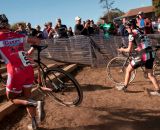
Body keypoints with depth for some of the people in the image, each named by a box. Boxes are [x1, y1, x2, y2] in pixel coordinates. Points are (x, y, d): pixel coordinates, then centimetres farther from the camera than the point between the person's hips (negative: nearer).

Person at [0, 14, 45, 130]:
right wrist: (29, 51, 33)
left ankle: (36, 103, -8)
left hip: (16, 73, -5)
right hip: (29, 70, 5)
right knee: (27, 96, 20)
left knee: (12, 98, 17)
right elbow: (37, 41, 20)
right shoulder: (19, 36, 9)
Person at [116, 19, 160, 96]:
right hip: (151, 54, 8)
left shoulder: (132, 34, -5)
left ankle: (124, 86, 19)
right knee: (150, 74, 18)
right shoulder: (140, 32, 19)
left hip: (143, 55, -8)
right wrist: (133, 49, 34)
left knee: (128, 69, 11)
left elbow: (129, 50, -6)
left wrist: (122, 50, 12)